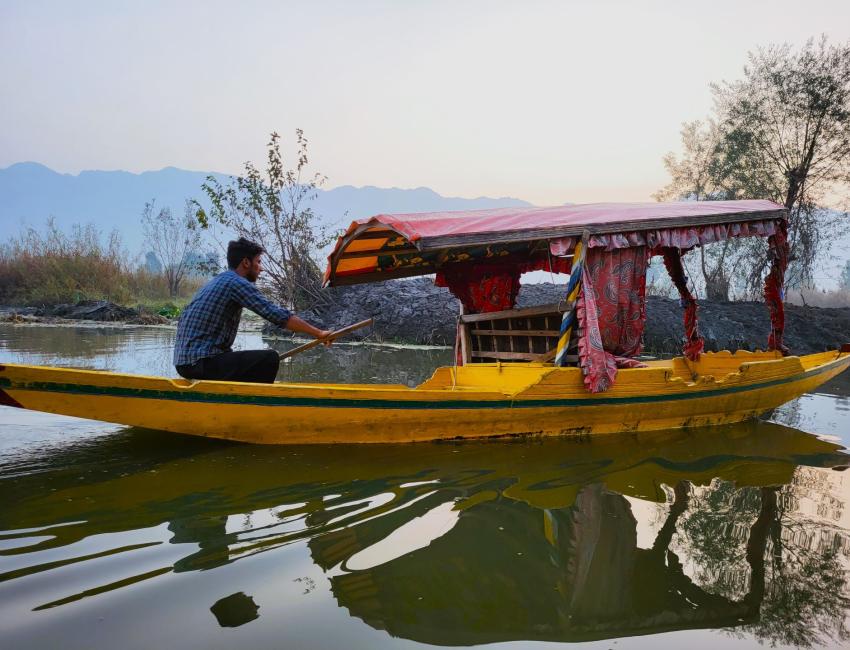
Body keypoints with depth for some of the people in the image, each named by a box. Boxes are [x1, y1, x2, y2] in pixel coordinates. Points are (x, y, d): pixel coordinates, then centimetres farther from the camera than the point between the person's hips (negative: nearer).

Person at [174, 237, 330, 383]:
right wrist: (318, 333, -9)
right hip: (201, 362, -10)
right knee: (270, 358, -18)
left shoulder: (217, 281, 20)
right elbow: (278, 315, -16)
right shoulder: (238, 283, -10)